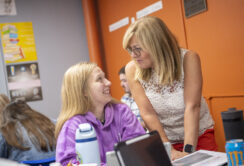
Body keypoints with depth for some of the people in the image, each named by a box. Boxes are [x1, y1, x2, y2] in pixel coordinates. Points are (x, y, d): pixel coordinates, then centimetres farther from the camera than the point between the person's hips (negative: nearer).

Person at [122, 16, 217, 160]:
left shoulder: (188, 59, -17)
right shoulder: (132, 69, -13)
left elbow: (192, 107, -22)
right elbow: (148, 114, -15)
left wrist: (188, 151, -28)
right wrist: (169, 151, -20)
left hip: (199, 136, -1)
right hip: (163, 139, 2)